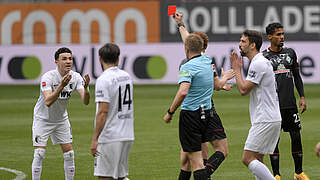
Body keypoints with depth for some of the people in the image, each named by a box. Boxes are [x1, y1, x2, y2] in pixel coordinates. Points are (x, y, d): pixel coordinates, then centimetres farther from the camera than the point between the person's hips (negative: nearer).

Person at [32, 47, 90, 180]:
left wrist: (86, 87, -40)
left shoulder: (75, 77, -13)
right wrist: (61, 86, -49)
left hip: (62, 119, 5)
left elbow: (85, 101, -20)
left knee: (69, 153, 2)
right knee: (39, 154, -10)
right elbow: (48, 102, -39)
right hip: (43, 119, -5)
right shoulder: (48, 77, -26)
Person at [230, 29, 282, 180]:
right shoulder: (260, 62, 19)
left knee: (248, 159, -12)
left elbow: (243, 90, -15)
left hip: (265, 121, -10)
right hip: (269, 119, 10)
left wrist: (237, 69, -5)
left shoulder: (258, 64, -15)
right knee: (257, 160, 10)